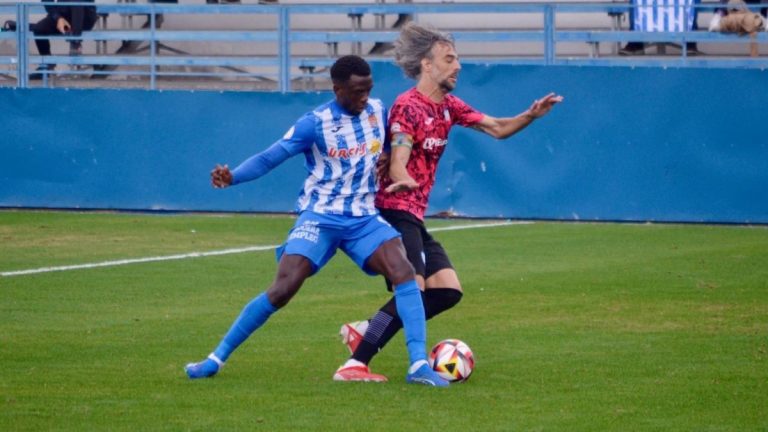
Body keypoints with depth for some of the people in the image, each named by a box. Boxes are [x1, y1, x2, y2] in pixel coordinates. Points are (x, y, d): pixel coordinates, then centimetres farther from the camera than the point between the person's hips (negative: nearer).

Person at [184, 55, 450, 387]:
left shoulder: (377, 112, 2)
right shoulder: (315, 123, -11)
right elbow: (269, 158, -14)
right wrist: (232, 177, -31)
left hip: (364, 218, 4)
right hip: (320, 218, -4)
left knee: (404, 274, -19)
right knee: (282, 290, -15)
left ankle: (419, 366, -17)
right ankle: (217, 358, 0)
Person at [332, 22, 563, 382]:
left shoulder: (448, 106, 13)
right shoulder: (407, 106, -12)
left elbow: (497, 128, 16)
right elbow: (397, 161, -24)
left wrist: (530, 116, -2)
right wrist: (402, 181, -46)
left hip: (414, 218, 9)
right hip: (395, 212, -9)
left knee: (447, 291, 4)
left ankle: (365, 332, 6)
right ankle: (354, 365, -20)